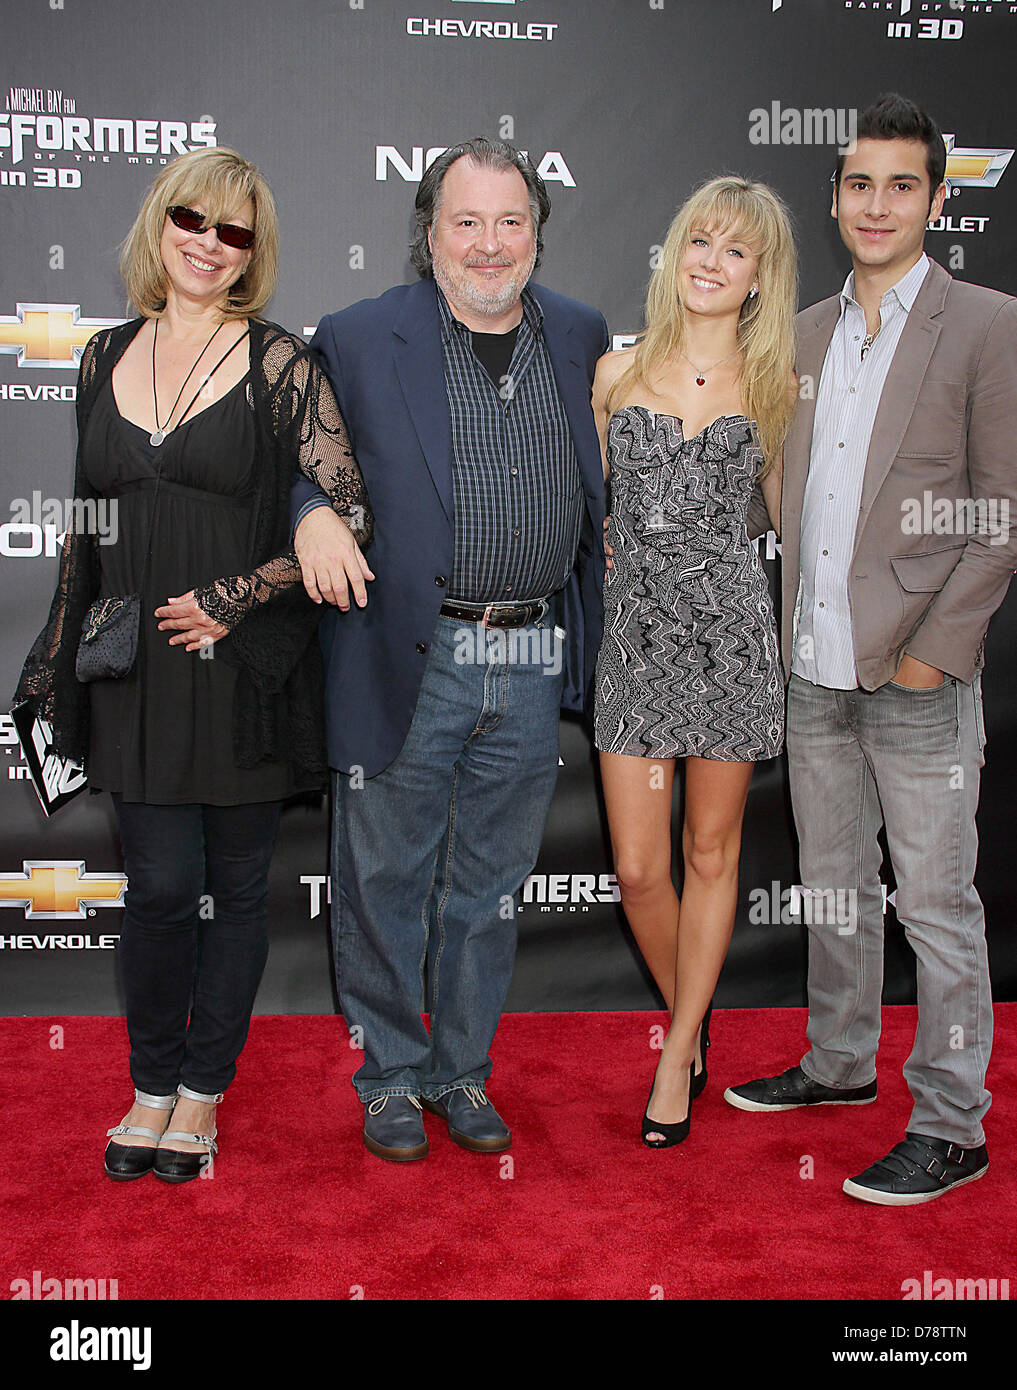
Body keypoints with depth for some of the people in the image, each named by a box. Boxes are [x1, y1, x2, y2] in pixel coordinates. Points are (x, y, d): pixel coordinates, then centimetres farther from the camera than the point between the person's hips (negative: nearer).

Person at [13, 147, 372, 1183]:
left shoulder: (278, 362, -3)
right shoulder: (106, 357, 10)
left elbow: (348, 515, -8)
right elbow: (85, 519, 16)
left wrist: (232, 598, -13)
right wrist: (58, 658, 15)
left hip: (245, 664, -2)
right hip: (134, 671, 2)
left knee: (235, 886, 8)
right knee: (162, 884, 0)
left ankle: (203, 1090, 26)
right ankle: (152, 1084, 23)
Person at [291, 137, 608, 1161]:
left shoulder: (580, 337, 9)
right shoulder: (359, 340, -3)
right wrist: (310, 512, -15)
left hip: (532, 664, 3)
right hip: (406, 662, -3)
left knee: (488, 886, 14)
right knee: (386, 881, 8)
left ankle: (460, 1071, 32)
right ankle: (390, 1076, 28)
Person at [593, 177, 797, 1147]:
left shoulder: (770, 387, 4)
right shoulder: (617, 372, 6)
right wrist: (622, 572, 3)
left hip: (731, 637, 0)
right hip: (634, 637, 1)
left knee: (711, 856, 8)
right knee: (639, 871, 0)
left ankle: (678, 1057, 24)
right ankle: (689, 1019, 28)